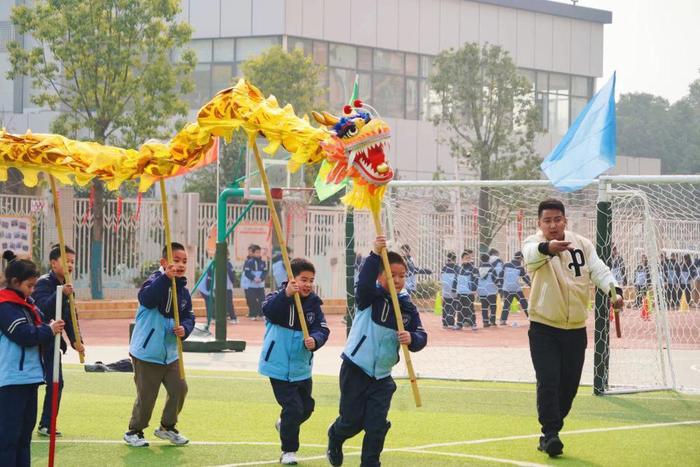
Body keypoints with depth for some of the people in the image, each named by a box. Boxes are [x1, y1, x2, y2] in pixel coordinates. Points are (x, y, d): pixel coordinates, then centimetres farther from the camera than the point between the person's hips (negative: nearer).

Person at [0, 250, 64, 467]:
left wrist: (51, 328, -2)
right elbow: (23, 334, -21)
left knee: (25, 432, 14)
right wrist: (49, 330, -9)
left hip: (30, 376, 10)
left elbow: (34, 330, 17)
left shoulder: (26, 303, 15)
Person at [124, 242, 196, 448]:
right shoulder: (156, 281, -15)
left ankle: (167, 427, 26)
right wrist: (166, 277, -44)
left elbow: (188, 316, 8)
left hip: (170, 352, 6)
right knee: (147, 395, -1)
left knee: (179, 389, 5)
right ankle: (134, 431, 19)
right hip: (147, 351, -6)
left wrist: (184, 328, -14)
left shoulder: (183, 290, 6)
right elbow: (147, 299, -36)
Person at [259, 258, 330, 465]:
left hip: (301, 368, 6)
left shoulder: (313, 304, 0)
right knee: (293, 407, -10)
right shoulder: (279, 297, -12)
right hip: (279, 366, -5)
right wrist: (286, 295, -46)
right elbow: (268, 311, -33)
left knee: (306, 407, 19)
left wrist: (315, 340, -30)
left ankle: (284, 424, 50)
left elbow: (322, 330, -8)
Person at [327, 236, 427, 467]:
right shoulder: (371, 297, -11)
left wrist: (411, 339, -26)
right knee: (352, 420, 7)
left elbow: (421, 337, -2)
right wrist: (375, 255, -45)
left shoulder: (408, 308, 1)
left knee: (377, 425, -2)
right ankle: (335, 437, 40)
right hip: (356, 370, -3)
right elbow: (364, 283, -33)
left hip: (382, 376, 3)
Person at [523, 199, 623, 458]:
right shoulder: (534, 243, -12)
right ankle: (551, 434, -11)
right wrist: (548, 247, -61)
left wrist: (614, 290, -29)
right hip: (544, 328, -4)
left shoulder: (582, 245, 1)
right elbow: (532, 254, -36)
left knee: (568, 386, 10)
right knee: (548, 382, -16)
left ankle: (549, 433, 26)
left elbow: (599, 270, -8)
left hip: (576, 329, 4)